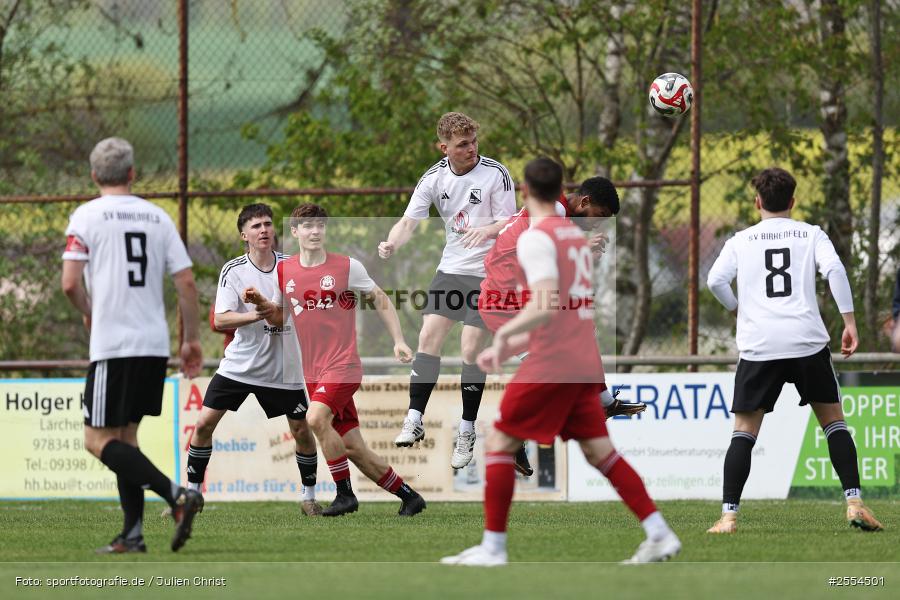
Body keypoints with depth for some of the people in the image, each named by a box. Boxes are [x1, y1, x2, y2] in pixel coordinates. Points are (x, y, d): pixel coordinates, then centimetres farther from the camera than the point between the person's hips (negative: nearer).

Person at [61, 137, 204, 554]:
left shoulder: (86, 216, -4)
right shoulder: (157, 217, 9)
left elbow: (70, 283, -12)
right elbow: (186, 282, 6)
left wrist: (89, 313, 8)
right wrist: (192, 340, 14)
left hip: (112, 345, -6)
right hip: (155, 344, 6)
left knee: (98, 439, -3)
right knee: (125, 435, 14)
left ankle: (176, 494, -20)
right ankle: (133, 532, 8)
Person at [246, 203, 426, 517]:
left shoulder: (347, 267, -3)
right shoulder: (284, 271, 7)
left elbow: (380, 300, 8)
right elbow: (278, 317, 18)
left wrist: (398, 340, 0)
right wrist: (260, 302, -3)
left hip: (343, 365, -5)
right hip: (312, 371, 5)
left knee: (316, 418, -29)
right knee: (353, 449, 4)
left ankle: (345, 494, -17)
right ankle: (408, 495, 20)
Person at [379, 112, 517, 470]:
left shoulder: (496, 174, -12)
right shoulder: (434, 178, -1)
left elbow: (509, 223, -11)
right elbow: (409, 221, -4)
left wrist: (487, 230, -33)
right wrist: (392, 245, -24)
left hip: (486, 273, -4)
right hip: (450, 269, 4)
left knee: (471, 351, -7)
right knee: (428, 337, -6)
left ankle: (467, 431, 4)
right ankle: (414, 420, -1)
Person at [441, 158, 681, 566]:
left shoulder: (535, 238, -11)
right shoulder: (575, 235, 17)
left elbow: (546, 307, -23)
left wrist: (504, 334, -10)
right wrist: (509, 348, 24)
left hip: (551, 364, -8)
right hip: (584, 361, 8)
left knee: (500, 443, 0)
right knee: (600, 452, 10)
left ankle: (493, 546, -3)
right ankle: (660, 535, 2)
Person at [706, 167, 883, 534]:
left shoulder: (741, 241, 12)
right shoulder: (811, 235, 11)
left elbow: (716, 280, 0)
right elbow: (834, 270, -5)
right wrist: (849, 321, -5)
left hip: (758, 347, 0)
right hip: (807, 341, 0)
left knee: (745, 431, 5)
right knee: (833, 421, 12)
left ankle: (728, 515, -6)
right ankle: (854, 502, -1)